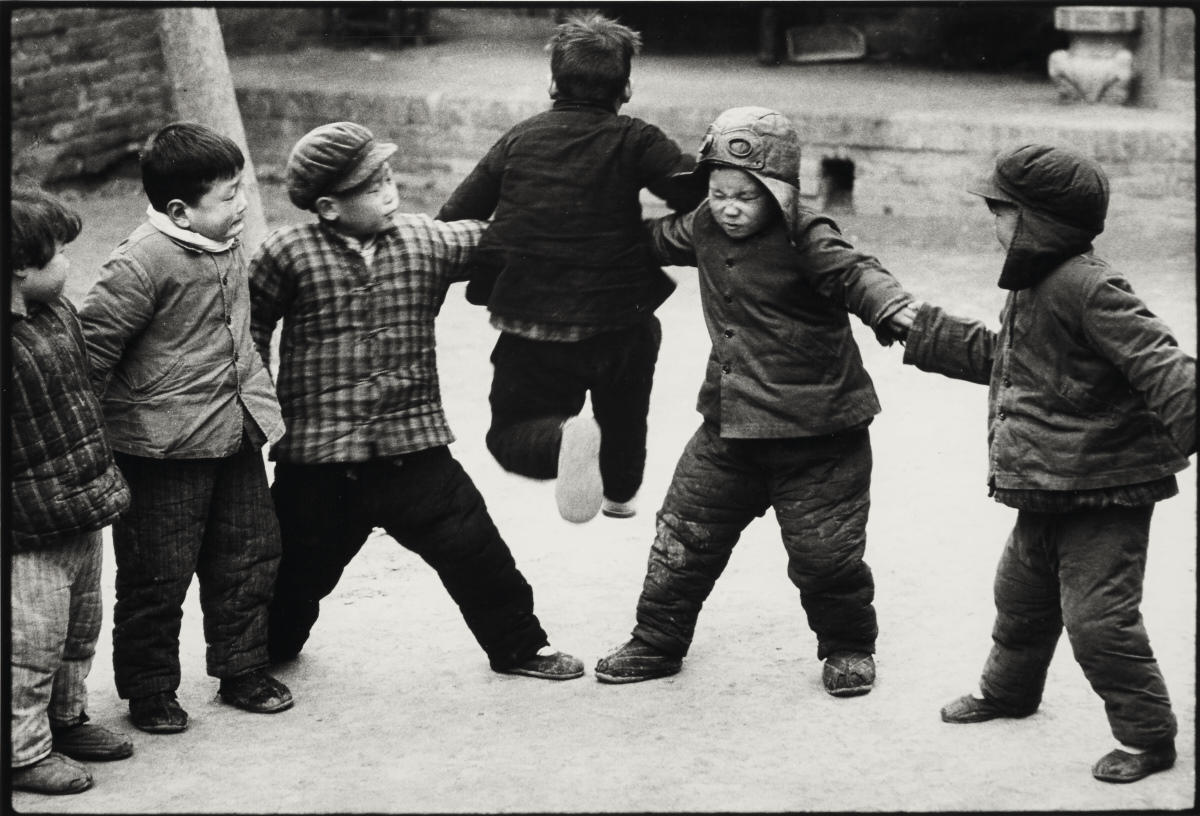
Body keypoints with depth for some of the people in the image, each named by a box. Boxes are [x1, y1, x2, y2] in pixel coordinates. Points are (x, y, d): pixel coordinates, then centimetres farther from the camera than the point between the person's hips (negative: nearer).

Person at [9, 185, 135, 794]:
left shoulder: (58, 311, 5)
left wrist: (103, 480, 23)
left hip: (85, 514, 9)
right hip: (33, 531, -9)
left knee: (80, 630, 22)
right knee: (32, 641, 2)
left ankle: (66, 718, 39)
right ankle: (23, 749, 17)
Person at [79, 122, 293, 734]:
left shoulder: (227, 244, 6)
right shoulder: (142, 261, -21)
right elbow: (92, 346, -17)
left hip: (234, 432, 8)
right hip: (164, 447, -8)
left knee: (250, 552, 15)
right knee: (159, 573, 2)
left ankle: (242, 670, 32)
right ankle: (149, 693, 18)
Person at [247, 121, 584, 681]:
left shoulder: (427, 241, 2)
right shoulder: (288, 253, -7)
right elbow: (248, 325, 3)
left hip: (413, 446, 2)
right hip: (317, 455, -2)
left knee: (471, 545, 3)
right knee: (298, 565, 13)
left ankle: (518, 645, 22)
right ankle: (265, 653, 39)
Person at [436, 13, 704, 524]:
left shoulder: (519, 140, 3)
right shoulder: (634, 142, -5)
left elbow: (453, 219, 6)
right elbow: (703, 196, -17)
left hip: (531, 332, -1)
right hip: (620, 324, 1)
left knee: (512, 436, 12)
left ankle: (563, 437, -18)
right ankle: (620, 493, 49)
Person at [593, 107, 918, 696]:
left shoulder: (804, 239, -17)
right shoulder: (704, 229, 4)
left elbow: (854, 274, -30)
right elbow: (659, 240, 24)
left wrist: (894, 311, -50)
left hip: (816, 430, -6)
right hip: (731, 426, 6)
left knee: (825, 552, 0)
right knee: (685, 534, 11)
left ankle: (848, 648, 24)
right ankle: (657, 642, 26)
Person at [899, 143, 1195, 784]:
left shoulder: (1088, 288, -24)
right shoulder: (1033, 285, 8)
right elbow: (1003, 358, 25)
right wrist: (924, 333, 27)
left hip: (1106, 492, -10)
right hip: (1048, 491, 10)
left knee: (1098, 619, -9)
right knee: (1021, 593, 26)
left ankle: (1147, 736, 5)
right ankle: (1009, 690, 48)